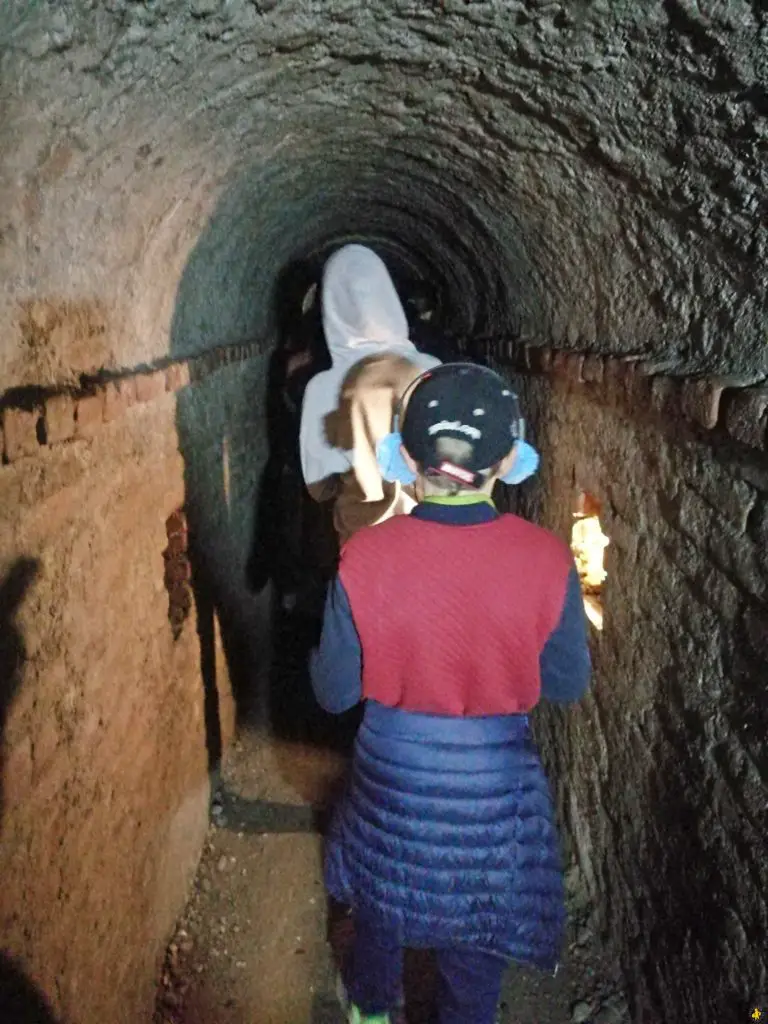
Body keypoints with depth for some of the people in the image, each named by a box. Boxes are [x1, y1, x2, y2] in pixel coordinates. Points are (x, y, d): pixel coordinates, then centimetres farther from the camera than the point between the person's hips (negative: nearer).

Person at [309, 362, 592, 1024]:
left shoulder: (365, 557, -24)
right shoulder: (547, 560, -23)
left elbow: (335, 691, -12)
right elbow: (568, 684, -8)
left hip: (393, 771, 1)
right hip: (496, 778, -1)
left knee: (382, 893, 30)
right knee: (480, 918, 25)